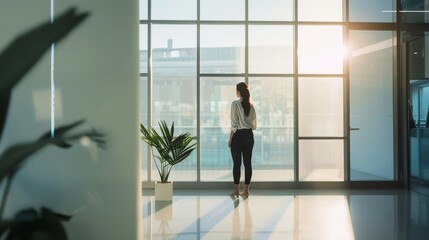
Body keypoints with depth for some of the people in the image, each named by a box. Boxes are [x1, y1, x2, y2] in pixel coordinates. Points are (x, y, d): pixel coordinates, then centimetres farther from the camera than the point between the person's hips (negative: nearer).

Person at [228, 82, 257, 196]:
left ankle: (236, 190, 3)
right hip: (249, 135, 5)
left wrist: (230, 139, -5)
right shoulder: (251, 106, 7)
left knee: (237, 163, 0)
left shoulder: (235, 104, -9)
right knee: (247, 162, 6)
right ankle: (246, 189, 11)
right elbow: (254, 124, 10)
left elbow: (234, 124, -11)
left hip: (238, 135, -5)